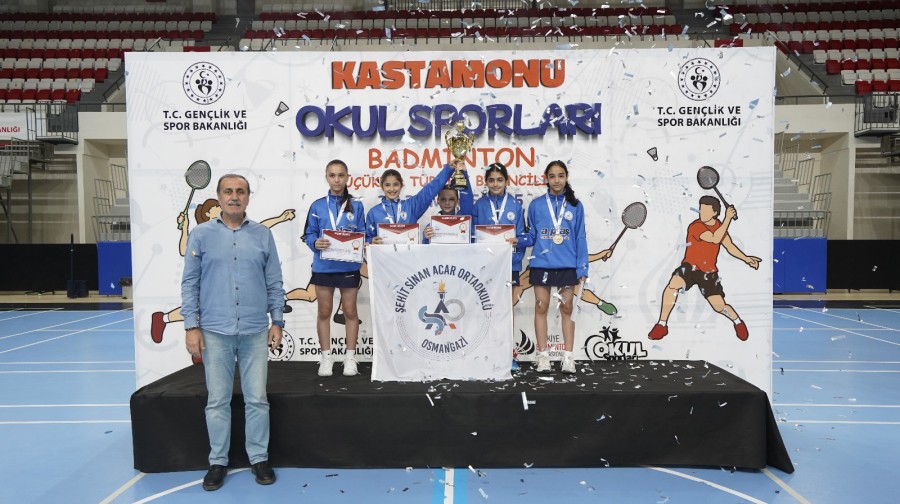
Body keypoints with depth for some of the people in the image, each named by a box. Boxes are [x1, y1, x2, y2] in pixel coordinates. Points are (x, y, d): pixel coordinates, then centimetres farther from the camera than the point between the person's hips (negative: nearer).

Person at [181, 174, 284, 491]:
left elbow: (274, 282, 7)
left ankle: (259, 458, 21)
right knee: (217, 401, 8)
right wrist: (191, 327, -4)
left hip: (256, 331, 1)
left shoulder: (263, 235, 5)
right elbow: (190, 283, 2)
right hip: (215, 331, 0)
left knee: (257, 399, 6)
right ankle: (218, 461, 23)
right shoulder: (201, 235, 3)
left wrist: (277, 322, 3)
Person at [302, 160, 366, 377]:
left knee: (350, 311, 8)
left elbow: (363, 236, 3)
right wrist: (316, 243, -18)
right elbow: (308, 234, 2)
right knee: (324, 312, 9)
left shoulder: (356, 206, 3)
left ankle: (350, 357, 20)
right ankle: (326, 357, 22)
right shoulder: (317, 206, 3)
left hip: (349, 266, 0)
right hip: (323, 267, 1)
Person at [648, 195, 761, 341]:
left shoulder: (720, 226, 3)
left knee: (720, 307, -3)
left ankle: (738, 322, 34)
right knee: (673, 285, -33)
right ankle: (662, 325, -21)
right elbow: (715, 239, -27)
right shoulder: (695, 226, -15)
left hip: (709, 272, 3)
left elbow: (730, 246, 13)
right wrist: (728, 218, -25)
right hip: (690, 267, -3)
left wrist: (746, 258, 3)